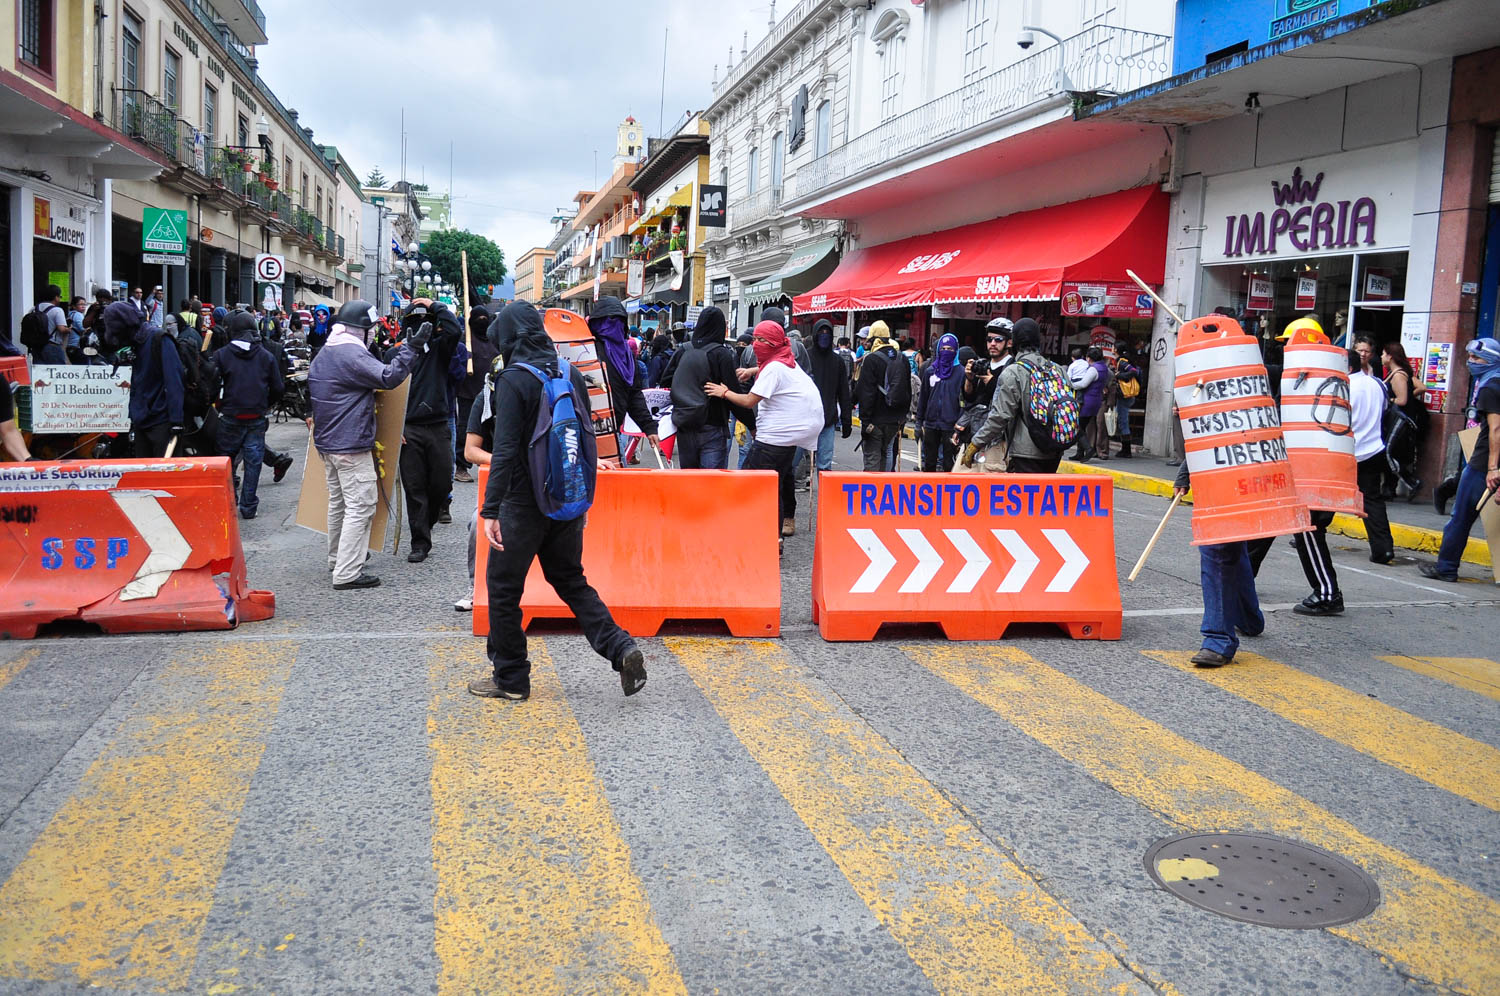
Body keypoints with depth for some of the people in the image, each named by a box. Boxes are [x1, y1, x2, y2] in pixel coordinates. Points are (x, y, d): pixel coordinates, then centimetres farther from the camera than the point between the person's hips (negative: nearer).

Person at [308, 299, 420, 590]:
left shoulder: (323, 354, 14)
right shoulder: (353, 355, -18)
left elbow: (311, 394, 24)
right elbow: (388, 378, -27)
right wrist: (410, 348, -25)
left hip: (326, 442, 10)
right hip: (352, 445, -10)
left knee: (338, 501, 22)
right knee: (360, 506, -8)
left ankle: (338, 558, 36)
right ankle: (347, 573, -10)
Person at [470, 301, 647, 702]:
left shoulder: (514, 380, -14)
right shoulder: (572, 374, 5)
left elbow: (506, 450, -21)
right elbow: (587, 436, 12)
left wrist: (491, 510, -21)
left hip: (525, 501, -6)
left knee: (503, 586, 9)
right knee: (569, 579, 19)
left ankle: (510, 679, 17)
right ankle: (620, 648, 4)